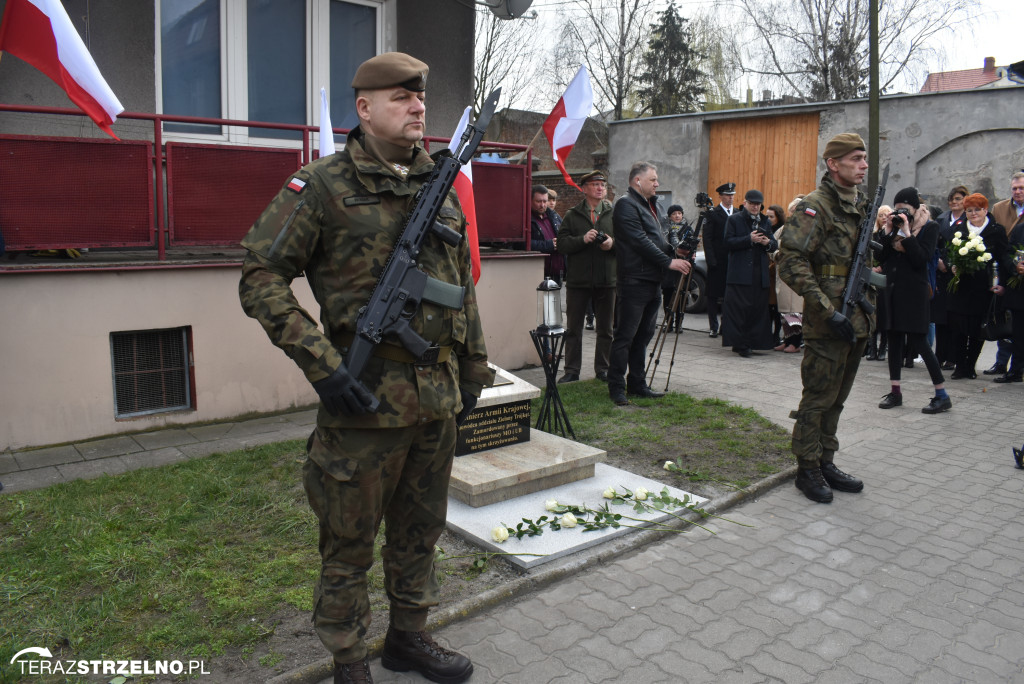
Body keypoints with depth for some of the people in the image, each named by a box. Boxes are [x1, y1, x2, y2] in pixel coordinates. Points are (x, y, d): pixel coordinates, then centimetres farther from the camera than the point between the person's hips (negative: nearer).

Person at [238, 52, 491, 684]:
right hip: (367, 395, -6)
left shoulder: (442, 189, 11)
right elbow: (261, 280, -9)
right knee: (350, 541, 9)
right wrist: (323, 367, -17)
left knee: (420, 530, 19)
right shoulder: (321, 187, -6)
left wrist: (474, 371, 16)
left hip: (439, 396, 6)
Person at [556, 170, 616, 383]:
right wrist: (582, 239, -19)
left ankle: (602, 369, 20)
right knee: (573, 328, 5)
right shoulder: (572, 215, 6)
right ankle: (572, 370, 15)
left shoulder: (615, 214, 7)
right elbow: (562, 244, -4)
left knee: (606, 329, 8)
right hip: (578, 280, 0)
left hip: (607, 280, 1)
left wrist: (613, 243, -15)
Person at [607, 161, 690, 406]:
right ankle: (616, 387, 2)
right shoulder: (626, 205, -11)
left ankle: (637, 383, 21)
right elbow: (640, 241, -18)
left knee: (643, 335, 13)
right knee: (625, 336, -4)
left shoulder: (649, 204, 20)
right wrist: (669, 262, -16)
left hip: (652, 280, 10)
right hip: (633, 282, -10)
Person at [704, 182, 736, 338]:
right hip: (717, 262, -4)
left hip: (733, 261, 4)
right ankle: (713, 327, 8)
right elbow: (707, 239, -5)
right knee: (713, 295, 1)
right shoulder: (713, 214, -1)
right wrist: (711, 260, -12)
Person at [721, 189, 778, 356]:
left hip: (760, 273, 5)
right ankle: (739, 344, -1)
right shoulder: (734, 219, 4)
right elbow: (728, 242, -6)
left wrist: (768, 243, -5)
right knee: (738, 308, -7)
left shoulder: (765, 222, 18)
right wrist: (750, 239, -16)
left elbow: (775, 245, 18)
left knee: (758, 308, 3)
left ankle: (752, 342, 11)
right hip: (739, 272, -5)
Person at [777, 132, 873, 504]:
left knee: (836, 398, 16)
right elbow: (791, 263, -21)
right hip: (828, 323, -8)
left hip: (857, 321, 8)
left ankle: (826, 462, 27)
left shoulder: (862, 205, 15)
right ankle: (808, 469, 12)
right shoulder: (815, 206, -12)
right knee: (818, 398, 0)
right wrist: (828, 311, -23)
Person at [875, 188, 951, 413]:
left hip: (914, 291, -6)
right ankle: (895, 392, 15)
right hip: (892, 288, 6)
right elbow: (881, 257, 4)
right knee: (894, 340, 8)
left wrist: (906, 233, -16)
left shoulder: (929, 227, -4)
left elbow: (922, 258, -16)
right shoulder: (895, 225, 11)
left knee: (917, 341, -7)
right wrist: (888, 231, -5)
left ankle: (942, 395, 3)